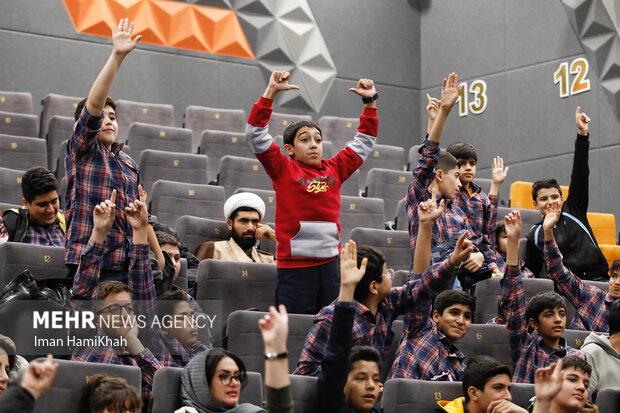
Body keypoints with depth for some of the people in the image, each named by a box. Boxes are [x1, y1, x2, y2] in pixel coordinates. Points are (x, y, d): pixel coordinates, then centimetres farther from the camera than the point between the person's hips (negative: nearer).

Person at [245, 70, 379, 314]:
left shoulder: (334, 169, 13)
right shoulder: (283, 170, 3)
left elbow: (364, 142, 26)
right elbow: (256, 133, -3)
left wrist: (370, 102, 22)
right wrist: (271, 92, -6)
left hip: (330, 264, 4)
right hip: (294, 265, -4)